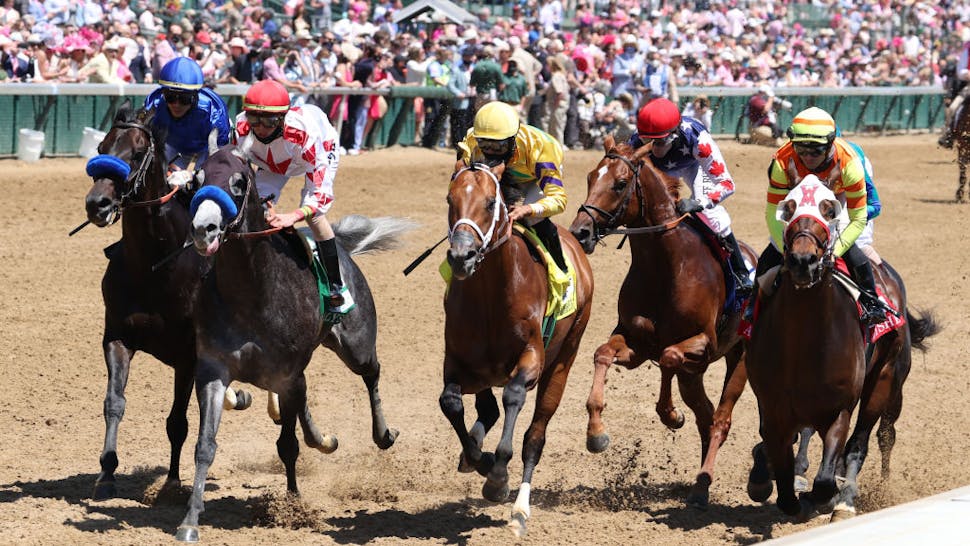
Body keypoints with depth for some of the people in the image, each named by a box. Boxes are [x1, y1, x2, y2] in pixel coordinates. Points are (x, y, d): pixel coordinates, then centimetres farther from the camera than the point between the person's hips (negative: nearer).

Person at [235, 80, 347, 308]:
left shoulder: (303, 133, -47)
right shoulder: (240, 129, -37)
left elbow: (321, 193, -46)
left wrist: (293, 216, -64)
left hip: (323, 146, -4)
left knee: (313, 214, -20)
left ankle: (336, 287, -6)